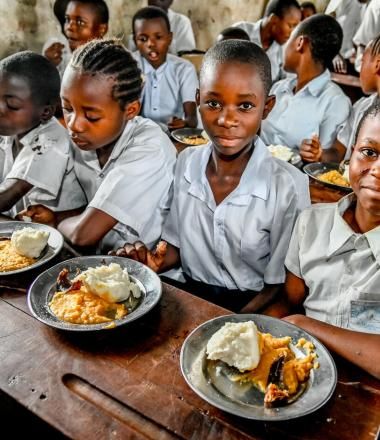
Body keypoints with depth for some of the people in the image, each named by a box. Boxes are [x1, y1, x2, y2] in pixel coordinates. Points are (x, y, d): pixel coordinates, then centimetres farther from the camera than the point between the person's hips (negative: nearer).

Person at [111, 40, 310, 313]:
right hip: (190, 298, 3)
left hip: (250, 309, -3)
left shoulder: (288, 187, -15)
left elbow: (279, 289, -8)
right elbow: (179, 244, 8)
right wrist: (158, 262, -11)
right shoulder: (186, 163, -3)